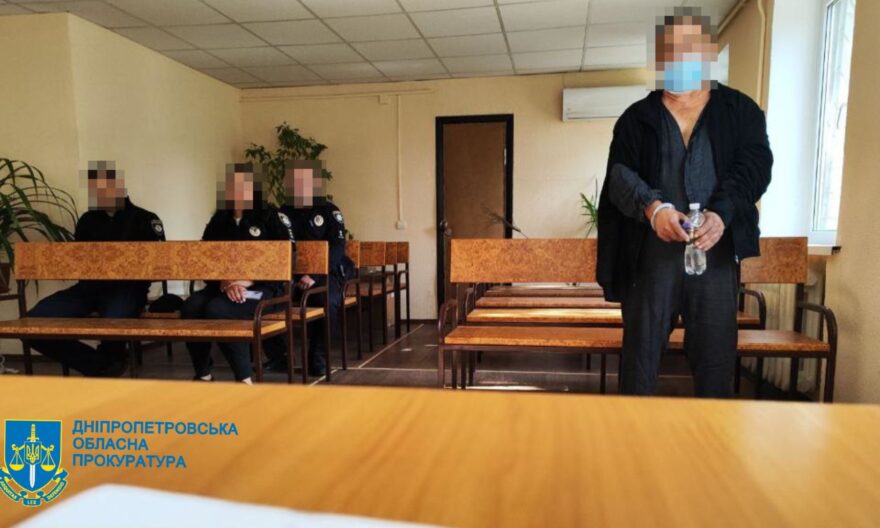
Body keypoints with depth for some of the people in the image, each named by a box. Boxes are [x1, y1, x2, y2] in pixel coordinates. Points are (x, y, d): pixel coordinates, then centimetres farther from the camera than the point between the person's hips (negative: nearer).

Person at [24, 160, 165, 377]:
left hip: (126, 288, -4)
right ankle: (100, 365, -5)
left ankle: (111, 359, 4)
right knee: (33, 323, -19)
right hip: (90, 287, 4)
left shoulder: (145, 219, 7)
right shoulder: (87, 220, 19)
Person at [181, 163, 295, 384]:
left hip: (261, 288, -5)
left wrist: (246, 281, -17)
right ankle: (203, 376, -13)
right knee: (190, 307, -25)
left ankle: (245, 380, -24)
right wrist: (225, 282, -13)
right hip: (223, 286, 5)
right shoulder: (218, 221, 17)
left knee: (217, 309, -32)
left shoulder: (272, 217, 2)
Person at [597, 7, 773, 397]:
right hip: (651, 250, 0)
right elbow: (620, 173, -2)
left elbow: (755, 166, -1)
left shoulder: (741, 110, 11)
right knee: (640, 349, 4)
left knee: (716, 352, 5)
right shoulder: (637, 117, 11)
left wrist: (721, 213, -21)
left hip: (716, 249, 1)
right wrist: (652, 207, -23)